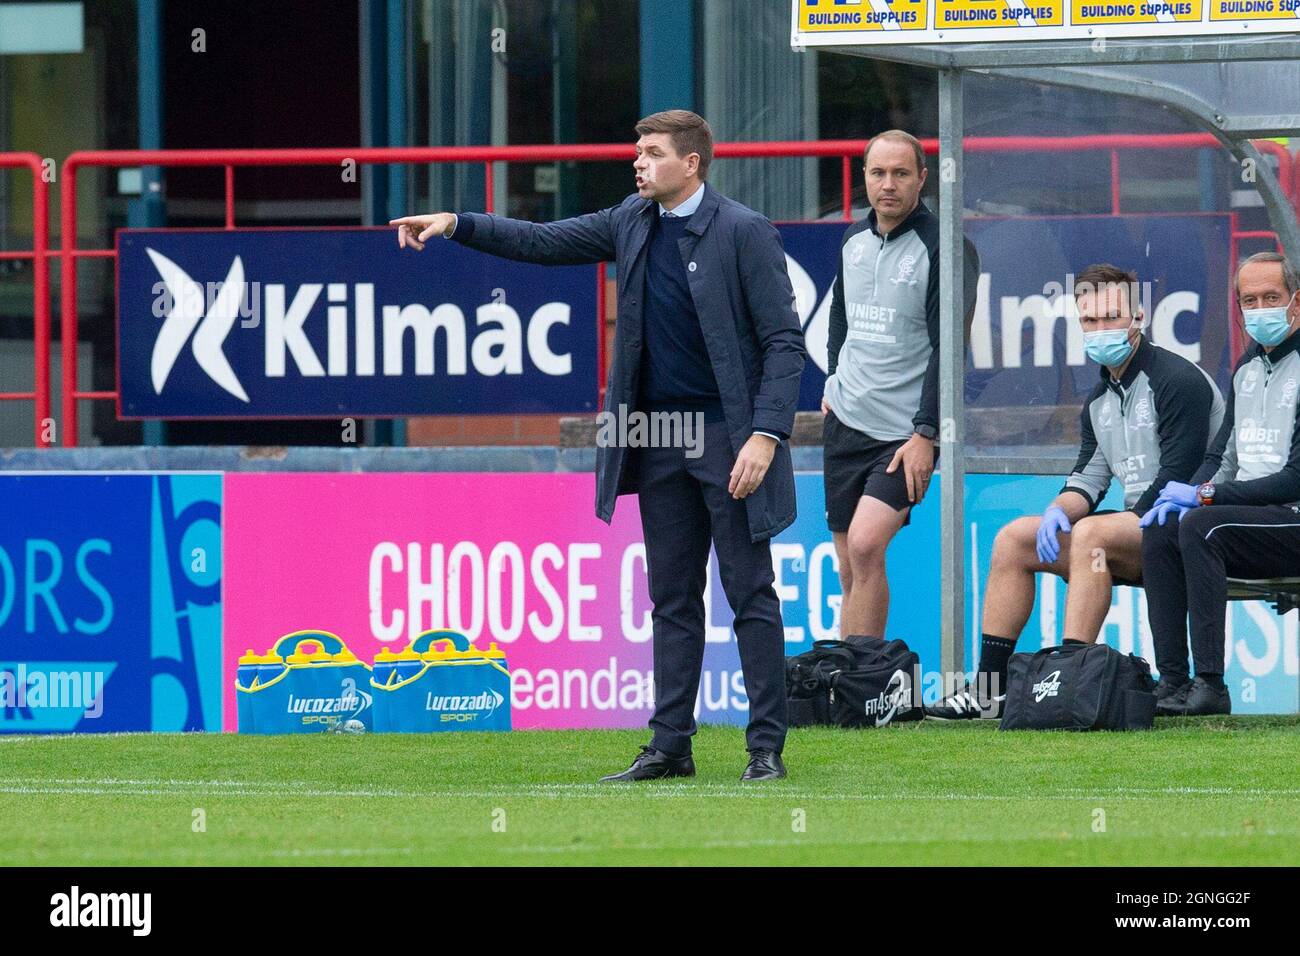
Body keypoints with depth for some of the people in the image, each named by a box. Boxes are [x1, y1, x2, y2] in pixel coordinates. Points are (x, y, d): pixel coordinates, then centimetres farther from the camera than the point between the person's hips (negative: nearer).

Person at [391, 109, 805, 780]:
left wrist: (765, 435, -20)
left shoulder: (744, 233, -10)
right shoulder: (634, 222, 10)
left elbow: (784, 340, -11)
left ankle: (766, 747, 0)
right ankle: (670, 745, 12)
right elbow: (545, 243, 17)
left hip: (728, 437, -7)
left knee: (750, 596, -2)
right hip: (660, 441, 7)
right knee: (672, 599, 9)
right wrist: (455, 225, 6)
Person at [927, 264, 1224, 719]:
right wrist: (1059, 510, -9)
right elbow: (1089, 477, 12)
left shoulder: (1177, 381, -11)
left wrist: (1129, 525, -20)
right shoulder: (1099, 399, 16)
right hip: (1135, 525, 9)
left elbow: (1177, 480, -18)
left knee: (1091, 534, -34)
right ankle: (988, 689, -5)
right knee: (1013, 539, 0)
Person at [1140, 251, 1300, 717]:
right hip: (1251, 515, 8)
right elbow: (1223, 457, 21)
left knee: (1200, 527, -29)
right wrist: (1184, 496, -1)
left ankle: (1210, 684, -32)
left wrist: (1204, 496, -15)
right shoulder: (1247, 367, 16)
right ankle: (1174, 681, -18)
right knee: (1160, 531, -13)